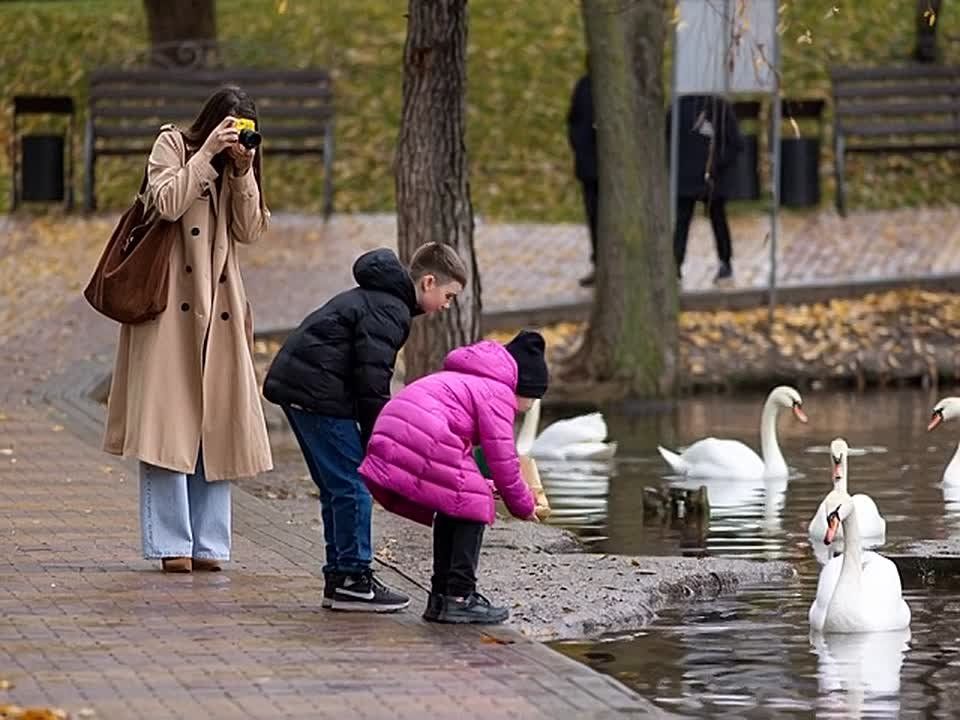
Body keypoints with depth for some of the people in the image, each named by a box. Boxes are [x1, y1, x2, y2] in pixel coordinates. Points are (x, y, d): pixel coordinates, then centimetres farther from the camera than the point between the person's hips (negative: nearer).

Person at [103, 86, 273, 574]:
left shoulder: (237, 166, 16)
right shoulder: (172, 145, 2)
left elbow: (249, 231, 5)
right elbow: (167, 203, -15)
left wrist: (242, 172, -4)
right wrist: (206, 155, -16)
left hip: (218, 312, 6)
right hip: (172, 305, -5)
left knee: (215, 424, 2)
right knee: (169, 423, -9)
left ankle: (208, 544, 5)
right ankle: (171, 544, -9)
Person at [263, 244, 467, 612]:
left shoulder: (373, 297, 21)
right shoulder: (389, 309, -12)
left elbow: (368, 373, 24)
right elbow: (372, 379, -19)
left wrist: (375, 440, 20)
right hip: (317, 392, -11)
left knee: (336, 486, 15)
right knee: (353, 484, -7)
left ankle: (339, 577, 18)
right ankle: (353, 580, -5)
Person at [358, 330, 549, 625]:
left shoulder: (467, 379, 32)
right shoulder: (498, 393, 1)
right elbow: (502, 456, -1)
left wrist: (475, 483, 40)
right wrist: (522, 504, 11)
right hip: (422, 442, -10)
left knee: (453, 509, 21)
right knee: (472, 505, 1)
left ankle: (441, 597, 25)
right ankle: (460, 598, -3)